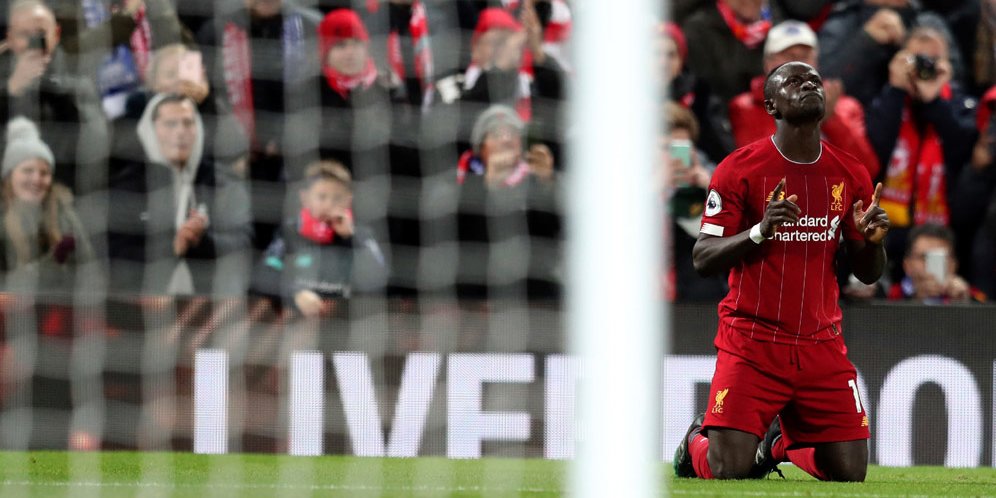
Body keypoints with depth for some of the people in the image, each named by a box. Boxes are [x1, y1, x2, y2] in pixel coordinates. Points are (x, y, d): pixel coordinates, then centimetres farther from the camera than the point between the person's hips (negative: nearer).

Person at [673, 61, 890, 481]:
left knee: (850, 473, -3)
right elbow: (703, 260, -8)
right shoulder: (739, 169, -6)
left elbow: (867, 274, 12)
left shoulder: (850, 175, 6)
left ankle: (782, 442, 29)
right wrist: (760, 231, -25)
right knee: (729, 471, -14)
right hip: (751, 340, -4)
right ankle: (697, 442, 24)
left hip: (821, 344, 4)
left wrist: (872, 239, -11)